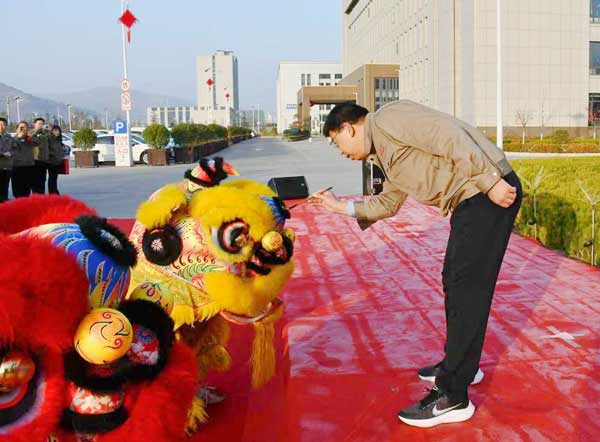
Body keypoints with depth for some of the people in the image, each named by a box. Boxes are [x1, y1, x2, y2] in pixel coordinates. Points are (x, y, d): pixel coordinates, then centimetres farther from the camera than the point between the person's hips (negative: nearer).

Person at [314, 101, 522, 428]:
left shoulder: (387, 118, -8)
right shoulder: (382, 152, 21)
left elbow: (448, 134, -20)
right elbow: (387, 203, 31)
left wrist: (490, 181, -22)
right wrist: (340, 207, 30)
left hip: (493, 193, -10)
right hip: (471, 201, 10)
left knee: (466, 289, -7)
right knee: (454, 282, 18)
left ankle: (452, 398, 0)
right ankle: (461, 366, 35)